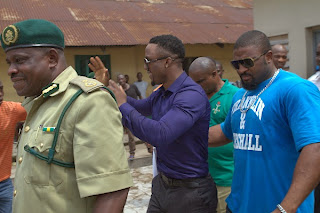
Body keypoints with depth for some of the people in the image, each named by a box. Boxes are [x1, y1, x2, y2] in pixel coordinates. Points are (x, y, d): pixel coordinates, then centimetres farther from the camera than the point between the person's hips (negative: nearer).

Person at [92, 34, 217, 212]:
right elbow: (140, 107, 23)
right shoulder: (160, 93, 3)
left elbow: (161, 135, -36)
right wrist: (108, 87, 10)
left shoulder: (192, 95, -24)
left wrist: (123, 106, -24)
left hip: (190, 191, -7)